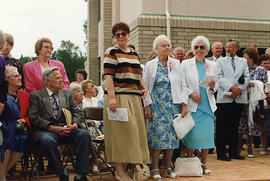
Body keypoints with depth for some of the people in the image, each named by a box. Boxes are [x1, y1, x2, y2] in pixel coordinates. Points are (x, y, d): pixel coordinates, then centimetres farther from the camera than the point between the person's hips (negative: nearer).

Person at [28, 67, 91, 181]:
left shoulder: (67, 94, 23)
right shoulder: (36, 96, 9)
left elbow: (76, 112, 15)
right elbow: (34, 117, -4)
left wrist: (75, 124, -8)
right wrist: (52, 128, -16)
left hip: (66, 129, 4)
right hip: (46, 131, -3)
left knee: (84, 134, -26)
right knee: (47, 140, -38)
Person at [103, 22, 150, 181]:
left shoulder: (135, 54, 19)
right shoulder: (112, 52, -1)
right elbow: (108, 76, -10)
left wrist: (143, 87, 6)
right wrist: (111, 97, -20)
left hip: (134, 98, 7)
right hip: (118, 98, -7)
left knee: (134, 131, 7)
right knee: (120, 131, -7)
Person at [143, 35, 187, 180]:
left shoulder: (176, 64, 9)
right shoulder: (150, 65, 4)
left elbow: (182, 85, 6)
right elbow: (145, 87, 2)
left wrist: (184, 104, -2)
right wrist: (147, 106, -6)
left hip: (173, 104, 2)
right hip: (156, 105, -2)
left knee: (171, 134, 3)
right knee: (157, 134, -6)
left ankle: (168, 167, 13)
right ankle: (155, 168, 2)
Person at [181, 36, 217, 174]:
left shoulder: (212, 65, 11)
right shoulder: (185, 64, 3)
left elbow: (214, 87, 14)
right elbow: (181, 84, -1)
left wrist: (213, 87, -8)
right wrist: (191, 93, -14)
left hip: (207, 105, 3)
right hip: (191, 105, -3)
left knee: (206, 134, 2)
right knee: (191, 134, -2)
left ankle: (203, 164, 15)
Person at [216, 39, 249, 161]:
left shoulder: (243, 61, 15)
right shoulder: (220, 61, 9)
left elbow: (246, 78, 6)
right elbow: (219, 77, -4)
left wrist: (239, 90, -9)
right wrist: (231, 87, -16)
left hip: (239, 98, 3)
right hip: (224, 98, -2)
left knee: (235, 126, 9)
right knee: (222, 127, -2)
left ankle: (233, 151, 16)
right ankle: (221, 152, 4)